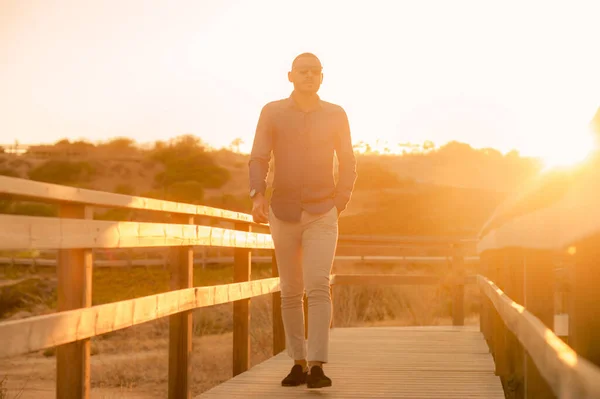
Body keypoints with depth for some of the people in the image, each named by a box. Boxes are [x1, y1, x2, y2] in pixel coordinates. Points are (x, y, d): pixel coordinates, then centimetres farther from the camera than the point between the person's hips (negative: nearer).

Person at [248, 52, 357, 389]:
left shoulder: (336, 115, 0)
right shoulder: (272, 113, -1)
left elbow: (348, 165, 7)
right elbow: (258, 160, -6)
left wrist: (338, 207, -3)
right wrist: (258, 196, -24)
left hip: (322, 216, -1)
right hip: (283, 215, 2)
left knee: (318, 286, -17)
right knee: (291, 292, 8)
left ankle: (317, 367, -21)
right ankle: (299, 363, 20)